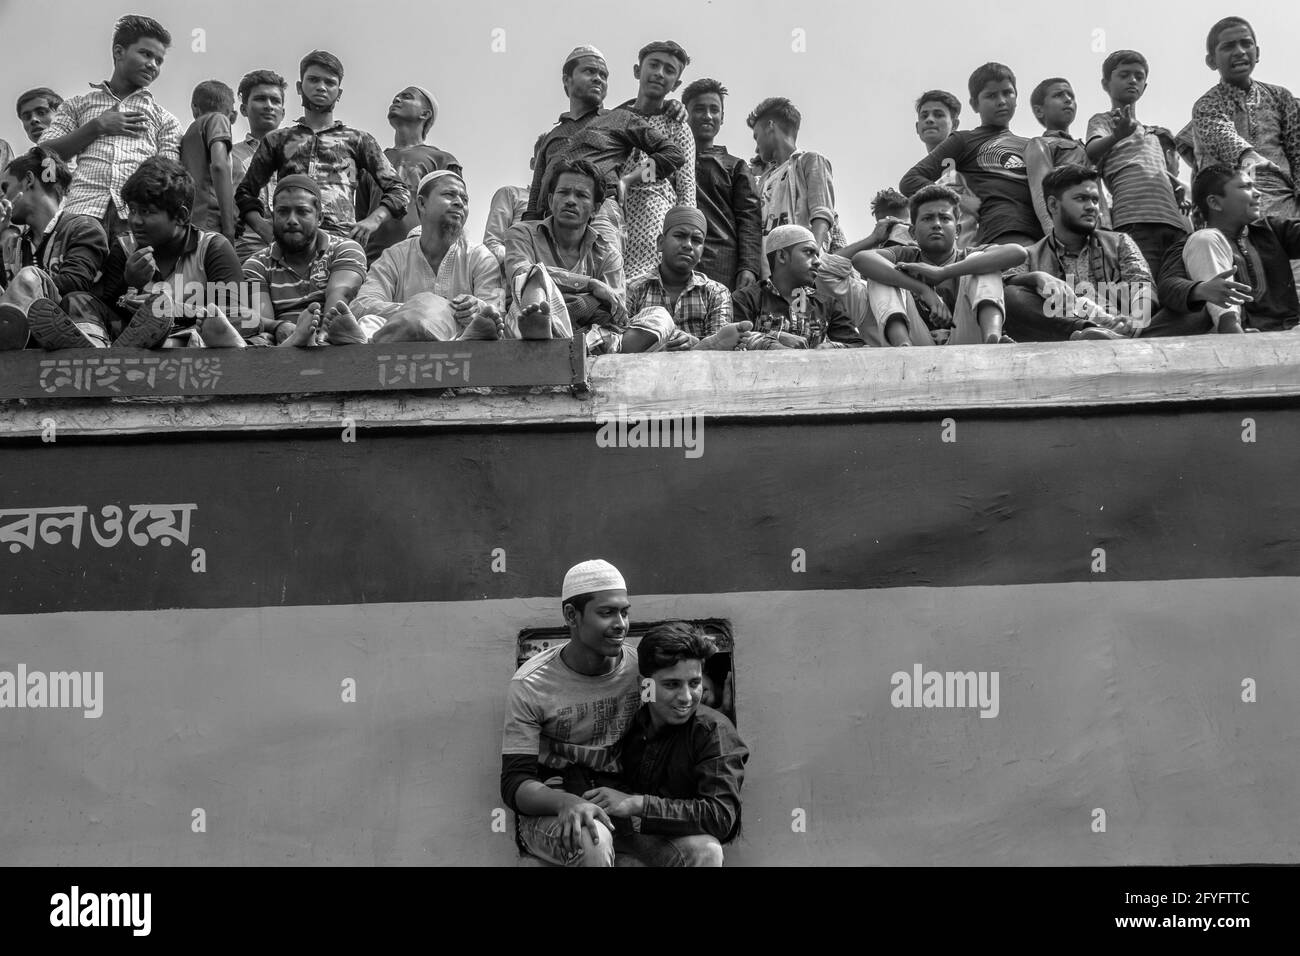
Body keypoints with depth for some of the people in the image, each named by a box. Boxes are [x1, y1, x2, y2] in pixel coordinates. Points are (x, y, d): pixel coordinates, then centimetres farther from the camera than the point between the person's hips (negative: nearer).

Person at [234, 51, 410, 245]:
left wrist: (372, 221, 0)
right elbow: (245, 192, 25)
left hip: (341, 235, 0)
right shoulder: (277, 140, 24)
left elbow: (399, 190, 18)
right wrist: (263, 227, 5)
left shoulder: (357, 140, 21)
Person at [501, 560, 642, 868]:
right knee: (591, 840, -39)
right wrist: (566, 802, -33)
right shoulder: (530, 684, -9)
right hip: (548, 806, -3)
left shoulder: (640, 666, 0)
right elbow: (515, 783, -12)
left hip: (622, 799, 3)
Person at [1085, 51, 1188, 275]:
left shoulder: (1157, 134, 35)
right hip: (1135, 220, -5)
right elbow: (1091, 152, -4)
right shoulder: (1103, 120, 18)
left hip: (1174, 221, 5)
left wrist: (1180, 189, 8)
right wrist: (1117, 136, -26)